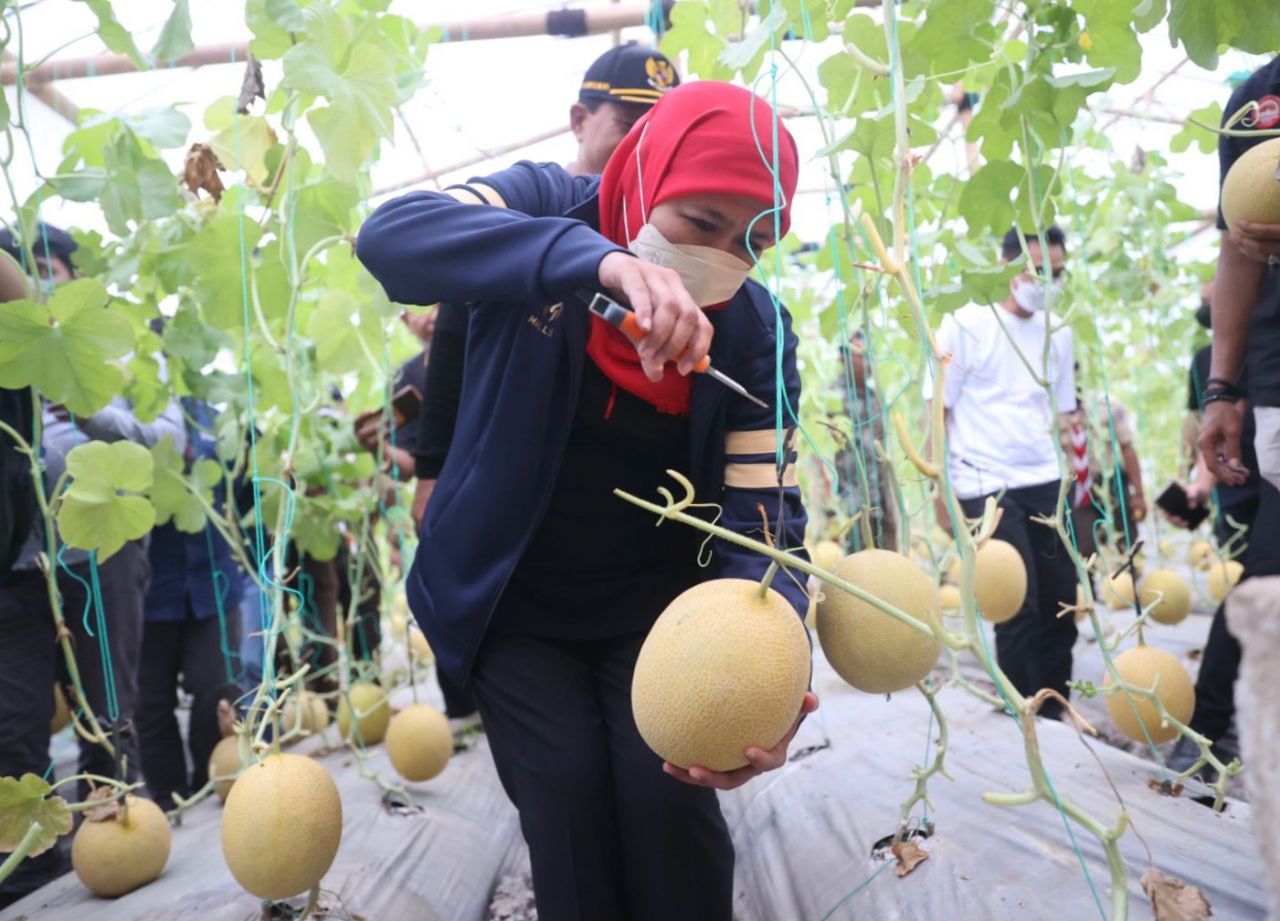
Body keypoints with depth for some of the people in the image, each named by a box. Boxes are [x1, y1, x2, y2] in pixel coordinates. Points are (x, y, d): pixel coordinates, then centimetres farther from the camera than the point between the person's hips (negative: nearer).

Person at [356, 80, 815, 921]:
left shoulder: (754, 329, -14)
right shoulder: (549, 208, -17)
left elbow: (764, 519, -19)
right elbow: (391, 236, -36)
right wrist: (592, 260, -52)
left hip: (653, 604, 1)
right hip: (513, 602, 0)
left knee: (667, 793, -10)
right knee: (566, 796, -9)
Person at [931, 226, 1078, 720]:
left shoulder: (1058, 333, 10)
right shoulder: (965, 324, -5)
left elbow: (1061, 413, 18)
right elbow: (937, 413, -4)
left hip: (1047, 483, 5)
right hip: (986, 487, -5)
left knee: (1060, 605, 6)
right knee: (1019, 609, -2)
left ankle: (1053, 715, 22)